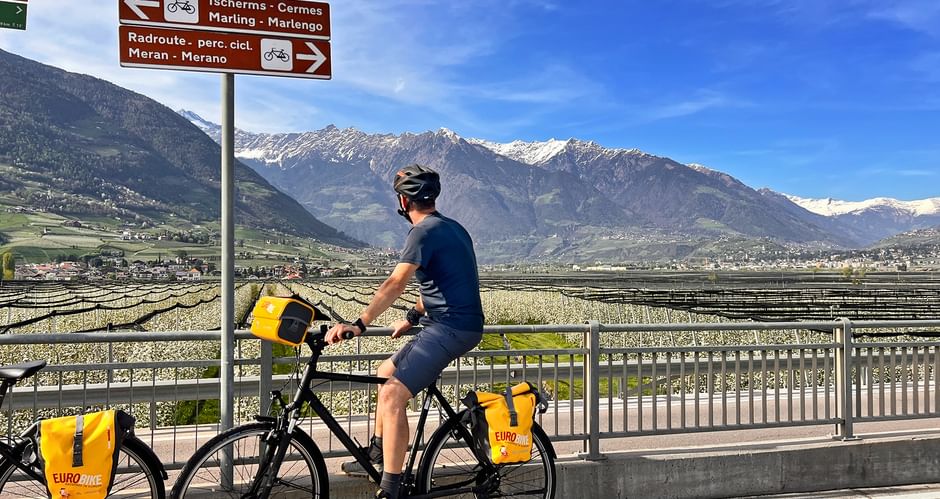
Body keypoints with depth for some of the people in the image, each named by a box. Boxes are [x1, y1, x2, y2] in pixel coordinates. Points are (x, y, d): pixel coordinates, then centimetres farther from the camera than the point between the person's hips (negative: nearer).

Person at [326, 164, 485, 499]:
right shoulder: (451, 227, 17)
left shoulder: (424, 232, -13)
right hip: (453, 324, 11)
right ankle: (378, 453, 33)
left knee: (392, 395, -20)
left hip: (451, 328, -11)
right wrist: (411, 318, 24)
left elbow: (396, 283, -26)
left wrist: (359, 324, -32)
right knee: (386, 372, 22)